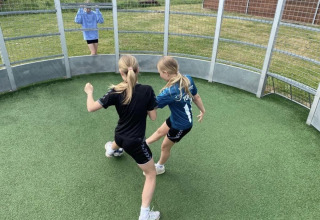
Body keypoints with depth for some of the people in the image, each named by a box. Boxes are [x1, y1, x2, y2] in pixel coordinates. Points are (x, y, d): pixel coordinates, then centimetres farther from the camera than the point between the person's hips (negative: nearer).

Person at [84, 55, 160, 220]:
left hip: (120, 136, 5)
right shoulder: (147, 90, -23)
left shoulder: (116, 92, -17)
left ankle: (111, 150, 81)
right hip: (135, 142, -5)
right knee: (151, 175, 12)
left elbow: (91, 108, -11)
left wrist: (89, 92, 7)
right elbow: (153, 117, -14)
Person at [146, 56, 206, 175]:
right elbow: (196, 97, -1)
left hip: (181, 125, -7)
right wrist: (202, 111, 14)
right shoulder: (188, 79, -16)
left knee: (165, 146, 20)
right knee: (160, 131, 28)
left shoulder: (169, 92, -38)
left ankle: (159, 167, 48)